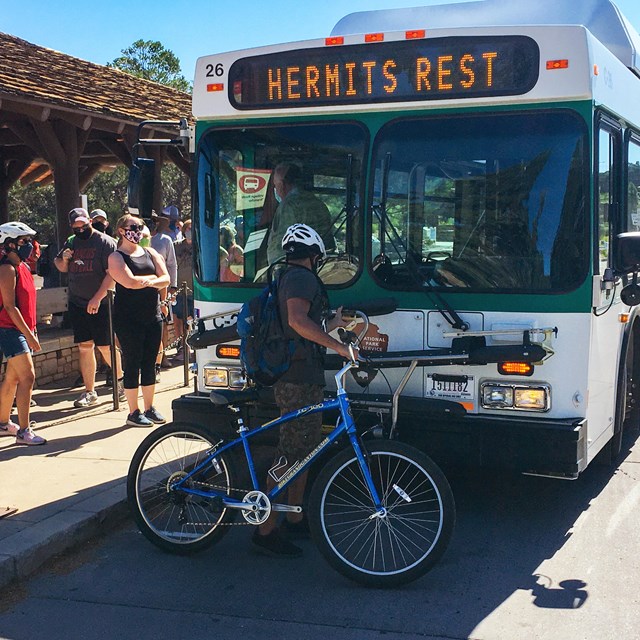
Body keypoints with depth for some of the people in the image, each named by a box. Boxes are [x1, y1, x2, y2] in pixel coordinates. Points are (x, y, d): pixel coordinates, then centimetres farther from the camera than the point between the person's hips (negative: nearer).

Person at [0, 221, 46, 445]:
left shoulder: (23, 267, 13)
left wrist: (32, 331, 19)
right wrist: (29, 335, -21)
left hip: (22, 330, 9)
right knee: (27, 377, -14)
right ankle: (24, 431, -13)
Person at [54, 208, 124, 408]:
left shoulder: (105, 242, -8)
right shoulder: (70, 243, 12)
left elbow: (112, 273, -15)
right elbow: (61, 268, 24)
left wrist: (97, 298, -20)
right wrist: (63, 259, 0)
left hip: (101, 304, -5)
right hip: (77, 303, 5)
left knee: (104, 346, 0)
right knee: (84, 347, 7)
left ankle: (120, 379, 24)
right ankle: (89, 392, 13)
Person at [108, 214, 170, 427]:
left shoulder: (150, 253, 13)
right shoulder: (116, 257, -3)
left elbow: (166, 280, 2)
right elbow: (129, 282, -18)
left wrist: (147, 281, -17)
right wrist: (152, 277, -3)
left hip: (152, 316, 5)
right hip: (128, 319, -5)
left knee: (150, 363, 9)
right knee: (132, 364, -1)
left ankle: (149, 408, 20)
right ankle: (134, 412, 8)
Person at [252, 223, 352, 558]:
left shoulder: (285, 278, 22)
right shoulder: (302, 277, -11)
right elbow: (298, 320, -27)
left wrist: (328, 325, 38)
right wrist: (337, 345, -28)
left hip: (296, 376, 11)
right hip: (300, 380, -11)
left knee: (303, 449, 18)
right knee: (290, 453, -9)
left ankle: (294, 517, 28)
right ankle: (266, 530, -6)